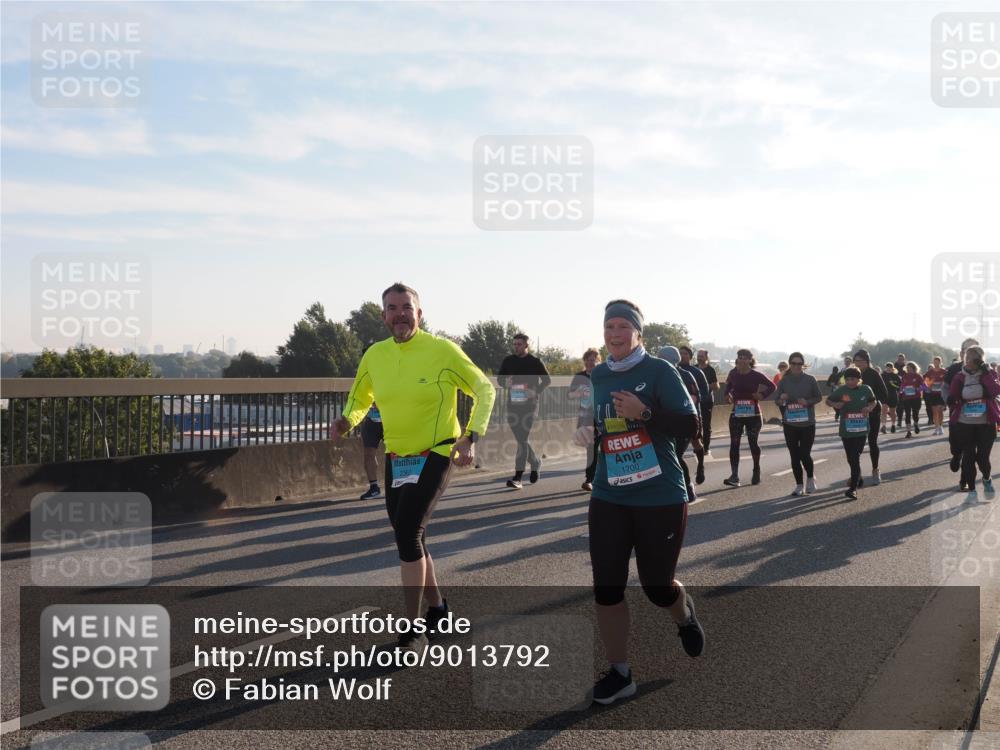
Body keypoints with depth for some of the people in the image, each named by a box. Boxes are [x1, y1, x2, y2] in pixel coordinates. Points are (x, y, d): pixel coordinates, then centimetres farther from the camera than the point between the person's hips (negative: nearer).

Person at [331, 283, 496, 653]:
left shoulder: (442, 350, -14)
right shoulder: (374, 355, 0)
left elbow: (485, 390, -5)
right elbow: (359, 399, 16)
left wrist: (471, 438, -16)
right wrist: (346, 420, -6)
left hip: (436, 455, -6)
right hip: (396, 459, 6)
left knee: (407, 533, -18)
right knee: (411, 539, 14)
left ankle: (415, 630, -7)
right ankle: (436, 608, 37)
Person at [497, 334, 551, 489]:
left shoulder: (535, 362, 0)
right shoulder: (508, 361, 9)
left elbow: (547, 380, 3)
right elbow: (499, 378, 16)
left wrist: (536, 392, -14)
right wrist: (505, 382, -7)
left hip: (529, 405, -4)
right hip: (512, 404, 4)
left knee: (523, 440, -10)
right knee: (520, 440, 10)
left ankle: (517, 478, -11)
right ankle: (535, 462, 37)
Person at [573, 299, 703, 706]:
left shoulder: (659, 371, -8)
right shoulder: (596, 377, 8)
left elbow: (690, 426, -14)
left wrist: (644, 412, -25)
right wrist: (582, 430, 2)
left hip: (661, 497, -4)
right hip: (608, 498, 4)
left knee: (657, 586, 6)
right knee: (606, 588, -1)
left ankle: (685, 616, 42)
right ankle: (619, 673, 13)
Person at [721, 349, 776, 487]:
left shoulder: (756, 375, -9)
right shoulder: (733, 373, 0)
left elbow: (772, 386, 1)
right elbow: (727, 386, 18)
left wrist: (762, 395, -12)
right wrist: (727, 394, -1)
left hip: (753, 414, -2)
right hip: (736, 414, 2)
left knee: (753, 443, 8)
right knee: (734, 444, -8)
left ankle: (756, 472, 29)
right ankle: (735, 476, -12)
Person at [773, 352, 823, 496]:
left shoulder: (810, 380, -3)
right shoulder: (784, 381, 1)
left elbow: (819, 397, 2)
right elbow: (776, 399, 4)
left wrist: (807, 402, -16)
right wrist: (781, 399, -19)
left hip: (807, 423, -2)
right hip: (790, 424, 2)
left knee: (805, 454, -7)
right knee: (794, 455, 5)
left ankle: (810, 478, 22)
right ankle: (799, 486, 16)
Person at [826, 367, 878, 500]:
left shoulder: (866, 389, -1)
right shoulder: (841, 390, -3)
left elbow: (874, 401, 15)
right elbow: (828, 400, 8)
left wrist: (870, 407, -7)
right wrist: (835, 404, -14)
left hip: (861, 429, -1)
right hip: (846, 430, 1)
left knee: (856, 458, -7)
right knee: (851, 458, 10)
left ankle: (853, 488, -8)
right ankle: (857, 480, 37)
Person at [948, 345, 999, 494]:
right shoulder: (959, 377, 2)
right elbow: (952, 398, 6)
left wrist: (986, 372, -23)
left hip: (986, 424, -1)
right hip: (964, 424, 1)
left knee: (982, 457, -1)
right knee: (968, 456, 2)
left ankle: (987, 478, 30)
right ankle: (970, 488, 13)